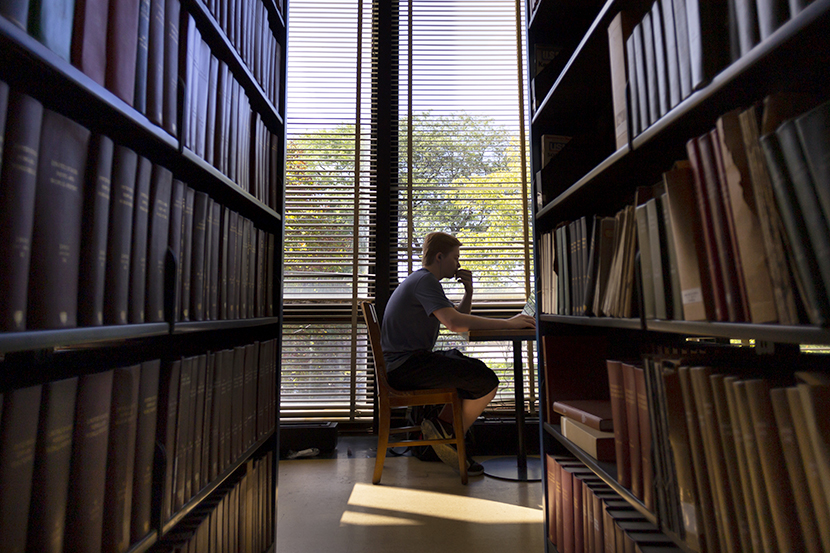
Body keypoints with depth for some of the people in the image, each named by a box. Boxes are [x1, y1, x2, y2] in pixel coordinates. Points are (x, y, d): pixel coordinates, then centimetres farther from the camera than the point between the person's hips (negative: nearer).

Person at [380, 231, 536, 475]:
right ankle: (450, 434, 6)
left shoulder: (421, 281, 21)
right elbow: (454, 323, -28)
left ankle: (441, 430, 13)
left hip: (404, 364, 11)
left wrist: (468, 290, 8)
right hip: (405, 365, -11)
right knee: (487, 382, -16)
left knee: (478, 370, 20)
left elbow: (459, 315, 26)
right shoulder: (425, 280, -12)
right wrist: (508, 323, -25)